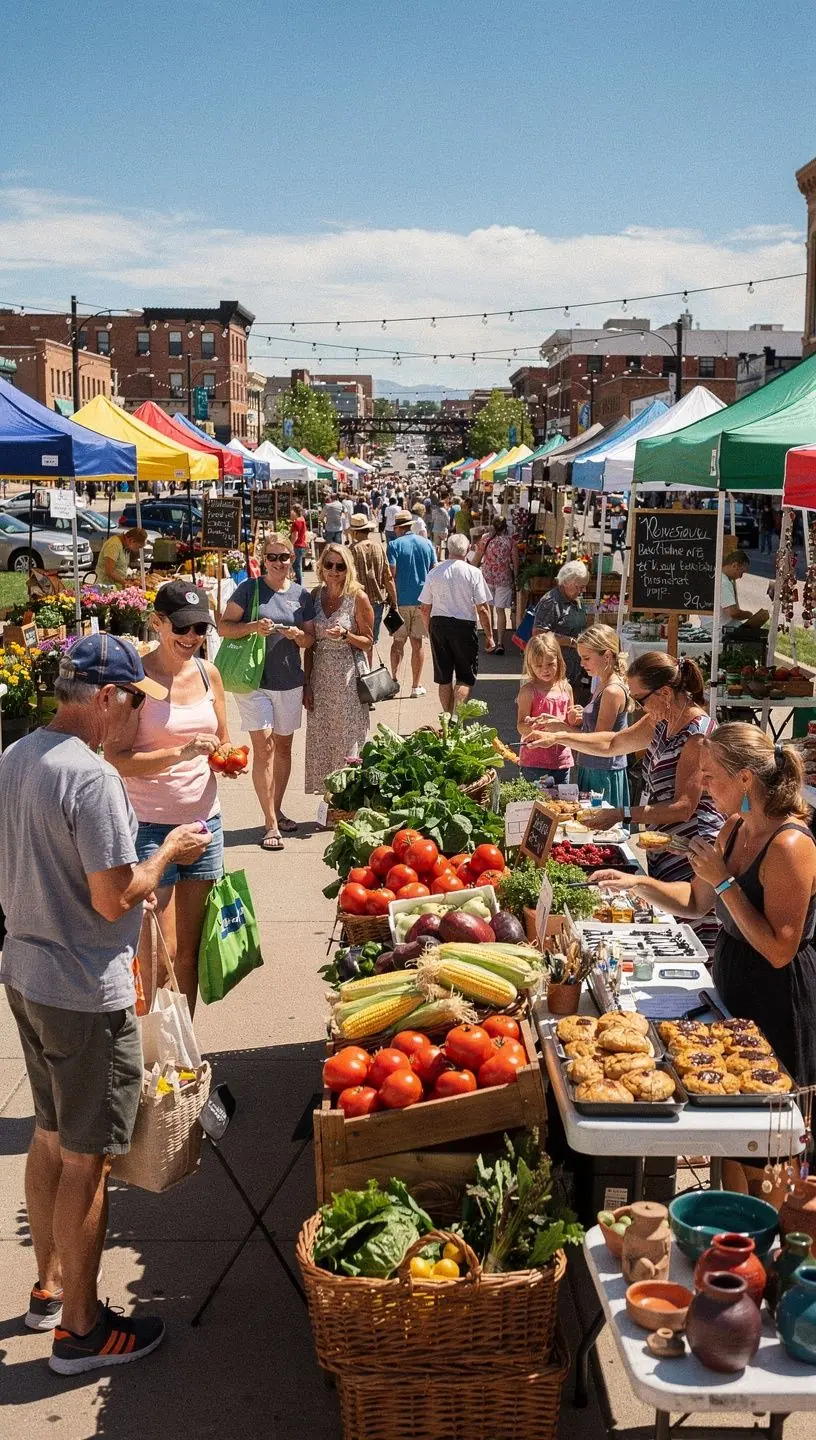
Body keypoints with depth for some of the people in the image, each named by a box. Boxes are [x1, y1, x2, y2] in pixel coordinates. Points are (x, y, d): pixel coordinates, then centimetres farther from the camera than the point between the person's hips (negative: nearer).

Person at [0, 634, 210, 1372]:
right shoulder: (93, 777, -24)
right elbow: (114, 899, -23)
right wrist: (170, 852, -7)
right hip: (86, 996, -9)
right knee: (84, 1160, 5)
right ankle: (80, 1329, 19)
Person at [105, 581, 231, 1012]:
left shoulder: (207, 674, 6)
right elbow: (116, 759, -15)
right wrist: (180, 752, -25)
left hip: (203, 821, 5)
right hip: (150, 826, -5)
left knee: (190, 950, 13)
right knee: (162, 952, -3)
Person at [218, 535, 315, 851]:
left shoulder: (302, 596, 7)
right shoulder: (249, 589, -3)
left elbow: (310, 640, 11)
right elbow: (224, 626, -7)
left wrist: (298, 634, -10)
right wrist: (253, 627, -23)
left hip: (290, 682, 4)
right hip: (253, 680, -4)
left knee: (283, 746, 12)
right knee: (263, 746, -10)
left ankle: (277, 811, 27)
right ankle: (271, 824, -8)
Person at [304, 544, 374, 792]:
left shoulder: (358, 597, -7)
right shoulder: (315, 596, 5)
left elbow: (368, 642, -3)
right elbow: (309, 644, 8)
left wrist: (345, 635, -21)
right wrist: (307, 683, 4)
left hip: (349, 676, -4)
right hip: (321, 676, 4)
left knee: (348, 735, -1)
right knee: (320, 737, 7)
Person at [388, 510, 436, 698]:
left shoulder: (395, 545, -5)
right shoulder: (427, 543, 6)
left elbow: (391, 574, -11)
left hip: (401, 600, -2)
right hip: (422, 600, 3)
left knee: (398, 641, 10)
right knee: (417, 643, 8)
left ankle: (394, 678, -4)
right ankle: (416, 686, 10)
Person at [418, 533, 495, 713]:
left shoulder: (434, 573, 2)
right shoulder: (473, 573, -6)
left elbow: (425, 608, 6)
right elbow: (482, 608, -7)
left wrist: (429, 630, 19)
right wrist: (489, 635, 1)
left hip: (438, 624, 3)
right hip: (465, 625, -3)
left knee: (444, 678, 12)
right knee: (466, 677, 5)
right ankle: (456, 715, -10)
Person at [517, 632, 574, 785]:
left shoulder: (565, 688, 5)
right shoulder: (529, 690, -7)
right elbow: (521, 727, -10)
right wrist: (532, 725, -31)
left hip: (562, 759, 4)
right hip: (535, 762, -4)